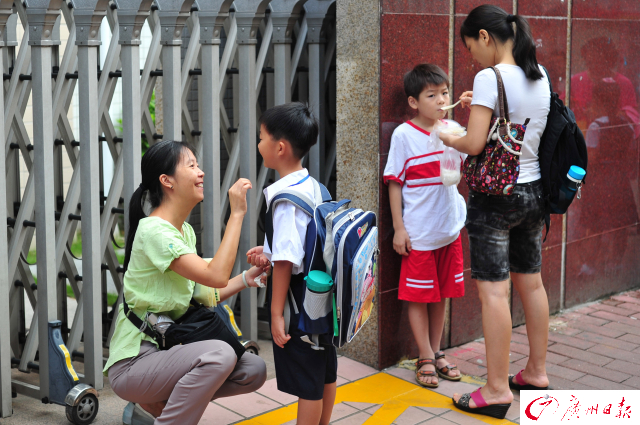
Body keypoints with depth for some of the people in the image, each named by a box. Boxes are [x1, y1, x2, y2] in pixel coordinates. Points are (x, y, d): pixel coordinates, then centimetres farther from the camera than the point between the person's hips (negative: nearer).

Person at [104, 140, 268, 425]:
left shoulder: (185, 231, 11)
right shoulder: (154, 231, -19)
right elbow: (216, 277, -28)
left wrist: (246, 279, -3)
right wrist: (237, 214, -23)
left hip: (165, 349, 9)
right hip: (131, 366, -9)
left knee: (254, 370, -4)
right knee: (220, 355, -32)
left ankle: (158, 402, 9)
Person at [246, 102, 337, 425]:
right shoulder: (312, 186, 5)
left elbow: (286, 261, -23)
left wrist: (276, 313, -20)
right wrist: (270, 254, 15)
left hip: (297, 293, -9)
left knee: (306, 381, 2)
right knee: (325, 371, 20)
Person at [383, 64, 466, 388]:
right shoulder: (404, 135, -10)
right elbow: (394, 182, -7)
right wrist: (398, 227, -10)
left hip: (450, 229, 5)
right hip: (418, 233, -5)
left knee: (442, 294, 14)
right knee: (419, 296, 3)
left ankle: (436, 353, 26)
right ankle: (426, 359, 14)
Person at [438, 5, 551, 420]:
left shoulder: (490, 78, -17)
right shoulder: (541, 75, 6)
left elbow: (475, 144, -20)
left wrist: (447, 138, -1)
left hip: (494, 196, -8)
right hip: (533, 191, 8)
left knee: (494, 291, -3)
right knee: (531, 282, 17)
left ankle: (497, 390, 2)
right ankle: (536, 372, 29)